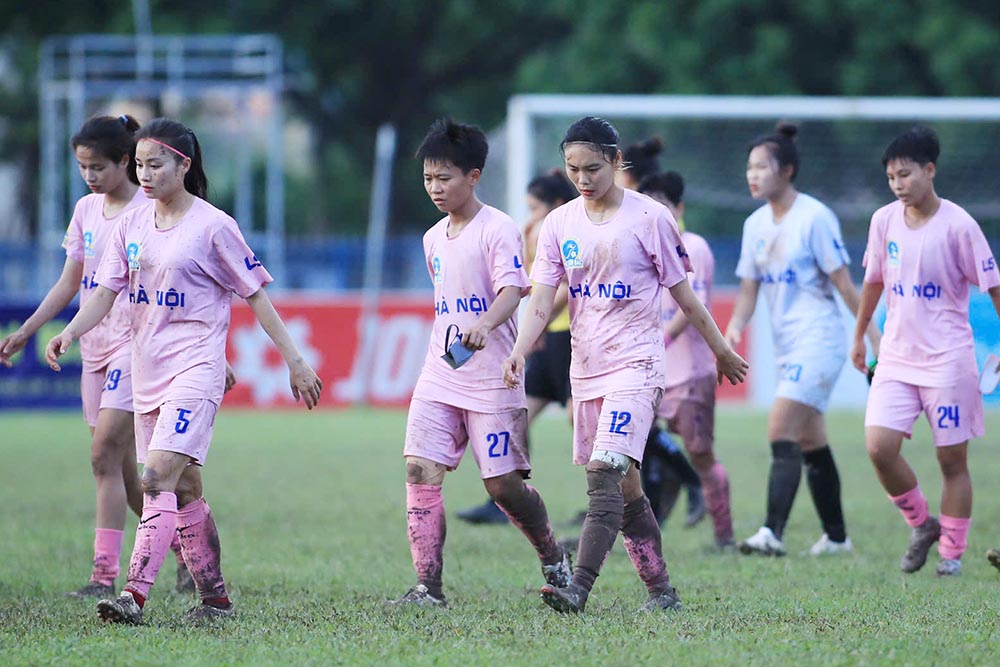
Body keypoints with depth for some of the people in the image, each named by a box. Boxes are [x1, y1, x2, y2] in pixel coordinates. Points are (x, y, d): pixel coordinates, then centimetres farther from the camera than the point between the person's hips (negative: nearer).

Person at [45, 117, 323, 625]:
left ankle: (134, 595, -27)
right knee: (183, 488, 11)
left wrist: (295, 361, -2)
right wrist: (69, 334, -14)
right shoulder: (132, 226, 9)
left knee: (160, 476, -20)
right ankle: (214, 597, 21)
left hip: (196, 367, -7)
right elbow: (105, 292, 5)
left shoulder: (213, 226, -7)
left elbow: (255, 295, -3)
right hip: (147, 369, 7)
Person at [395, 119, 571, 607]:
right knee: (420, 469, -9)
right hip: (439, 378, 6)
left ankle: (553, 560, 23)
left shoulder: (498, 229, -9)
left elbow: (512, 290, -23)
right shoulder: (434, 238, 14)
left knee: (502, 483, -3)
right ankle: (428, 585, -9)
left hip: (491, 379, -6)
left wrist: (484, 326, -41)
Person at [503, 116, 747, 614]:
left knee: (605, 472, -20)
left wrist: (722, 351, 11)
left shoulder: (649, 218, -6)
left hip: (636, 363, -6)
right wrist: (519, 351, -17)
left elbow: (683, 294, 3)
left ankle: (578, 589, -29)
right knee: (623, 487, 10)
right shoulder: (559, 224, 6)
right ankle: (661, 590, 20)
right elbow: (541, 301, 0)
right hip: (585, 368, 6)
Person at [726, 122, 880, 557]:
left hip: (819, 339, -8)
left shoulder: (814, 217, -12)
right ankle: (836, 537, 24)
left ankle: (773, 533, -28)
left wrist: (872, 334, -8)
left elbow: (843, 282, -10)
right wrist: (734, 328, -7)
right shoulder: (756, 224, 9)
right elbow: (749, 288, 11)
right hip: (788, 346, 8)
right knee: (810, 443, 14)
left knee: (781, 431, -20)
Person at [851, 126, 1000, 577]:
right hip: (897, 354, 4)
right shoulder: (884, 221, 3)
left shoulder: (958, 225, -11)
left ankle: (952, 552, 14)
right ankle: (921, 525, 12)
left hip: (948, 358, -4)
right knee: (879, 446, -11)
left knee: (952, 459, 1)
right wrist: (859, 336, 23)